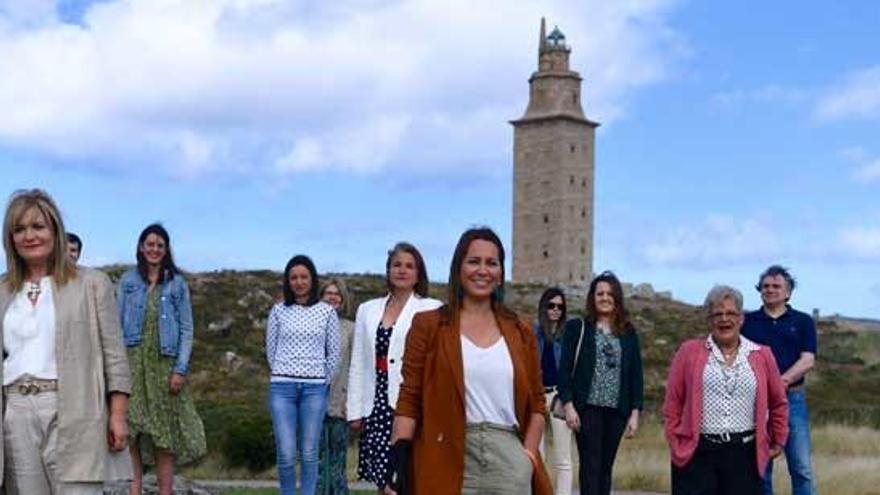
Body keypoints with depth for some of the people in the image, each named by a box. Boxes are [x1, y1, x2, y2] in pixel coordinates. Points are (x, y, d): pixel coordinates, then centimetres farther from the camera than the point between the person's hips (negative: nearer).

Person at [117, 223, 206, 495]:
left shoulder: (177, 283, 8)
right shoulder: (128, 281, 11)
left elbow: (186, 329, 5)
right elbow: (118, 324, 9)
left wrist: (180, 369, -5)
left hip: (163, 363, 0)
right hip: (133, 362, 1)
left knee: (165, 437, 0)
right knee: (130, 433, -7)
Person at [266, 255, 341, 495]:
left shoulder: (327, 311, 4)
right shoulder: (279, 310, 5)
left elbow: (334, 352, 10)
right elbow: (271, 349, 14)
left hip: (315, 388, 0)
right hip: (282, 387, 0)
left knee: (309, 453, 1)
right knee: (286, 454, -5)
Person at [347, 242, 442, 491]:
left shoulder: (432, 310, -1)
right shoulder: (367, 310, 13)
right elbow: (358, 364, 13)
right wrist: (355, 410, 9)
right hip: (376, 406, 4)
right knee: (381, 479, 7)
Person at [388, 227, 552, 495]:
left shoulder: (521, 333, 14)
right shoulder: (429, 325, 6)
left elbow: (536, 402, 16)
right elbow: (409, 399, 0)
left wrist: (529, 455, 2)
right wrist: (398, 463, -9)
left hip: (508, 457, 3)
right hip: (447, 460, -2)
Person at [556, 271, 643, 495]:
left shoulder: (628, 333, 10)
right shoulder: (577, 328, 3)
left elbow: (636, 374, 9)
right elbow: (565, 369, -1)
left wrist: (635, 413, 3)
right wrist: (568, 405, -10)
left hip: (617, 410, 3)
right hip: (588, 407, -3)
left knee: (606, 466, 6)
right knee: (590, 464, -8)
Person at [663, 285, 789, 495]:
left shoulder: (761, 356, 10)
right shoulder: (689, 352, 5)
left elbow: (778, 403, 19)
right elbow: (673, 403, 5)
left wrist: (777, 442, 18)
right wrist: (675, 442, -1)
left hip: (744, 454, 2)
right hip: (697, 454, -2)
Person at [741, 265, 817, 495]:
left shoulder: (803, 321, 8)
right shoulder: (747, 321, 10)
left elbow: (807, 361, -2)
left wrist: (782, 381, -17)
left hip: (793, 398, -1)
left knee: (802, 468, -4)